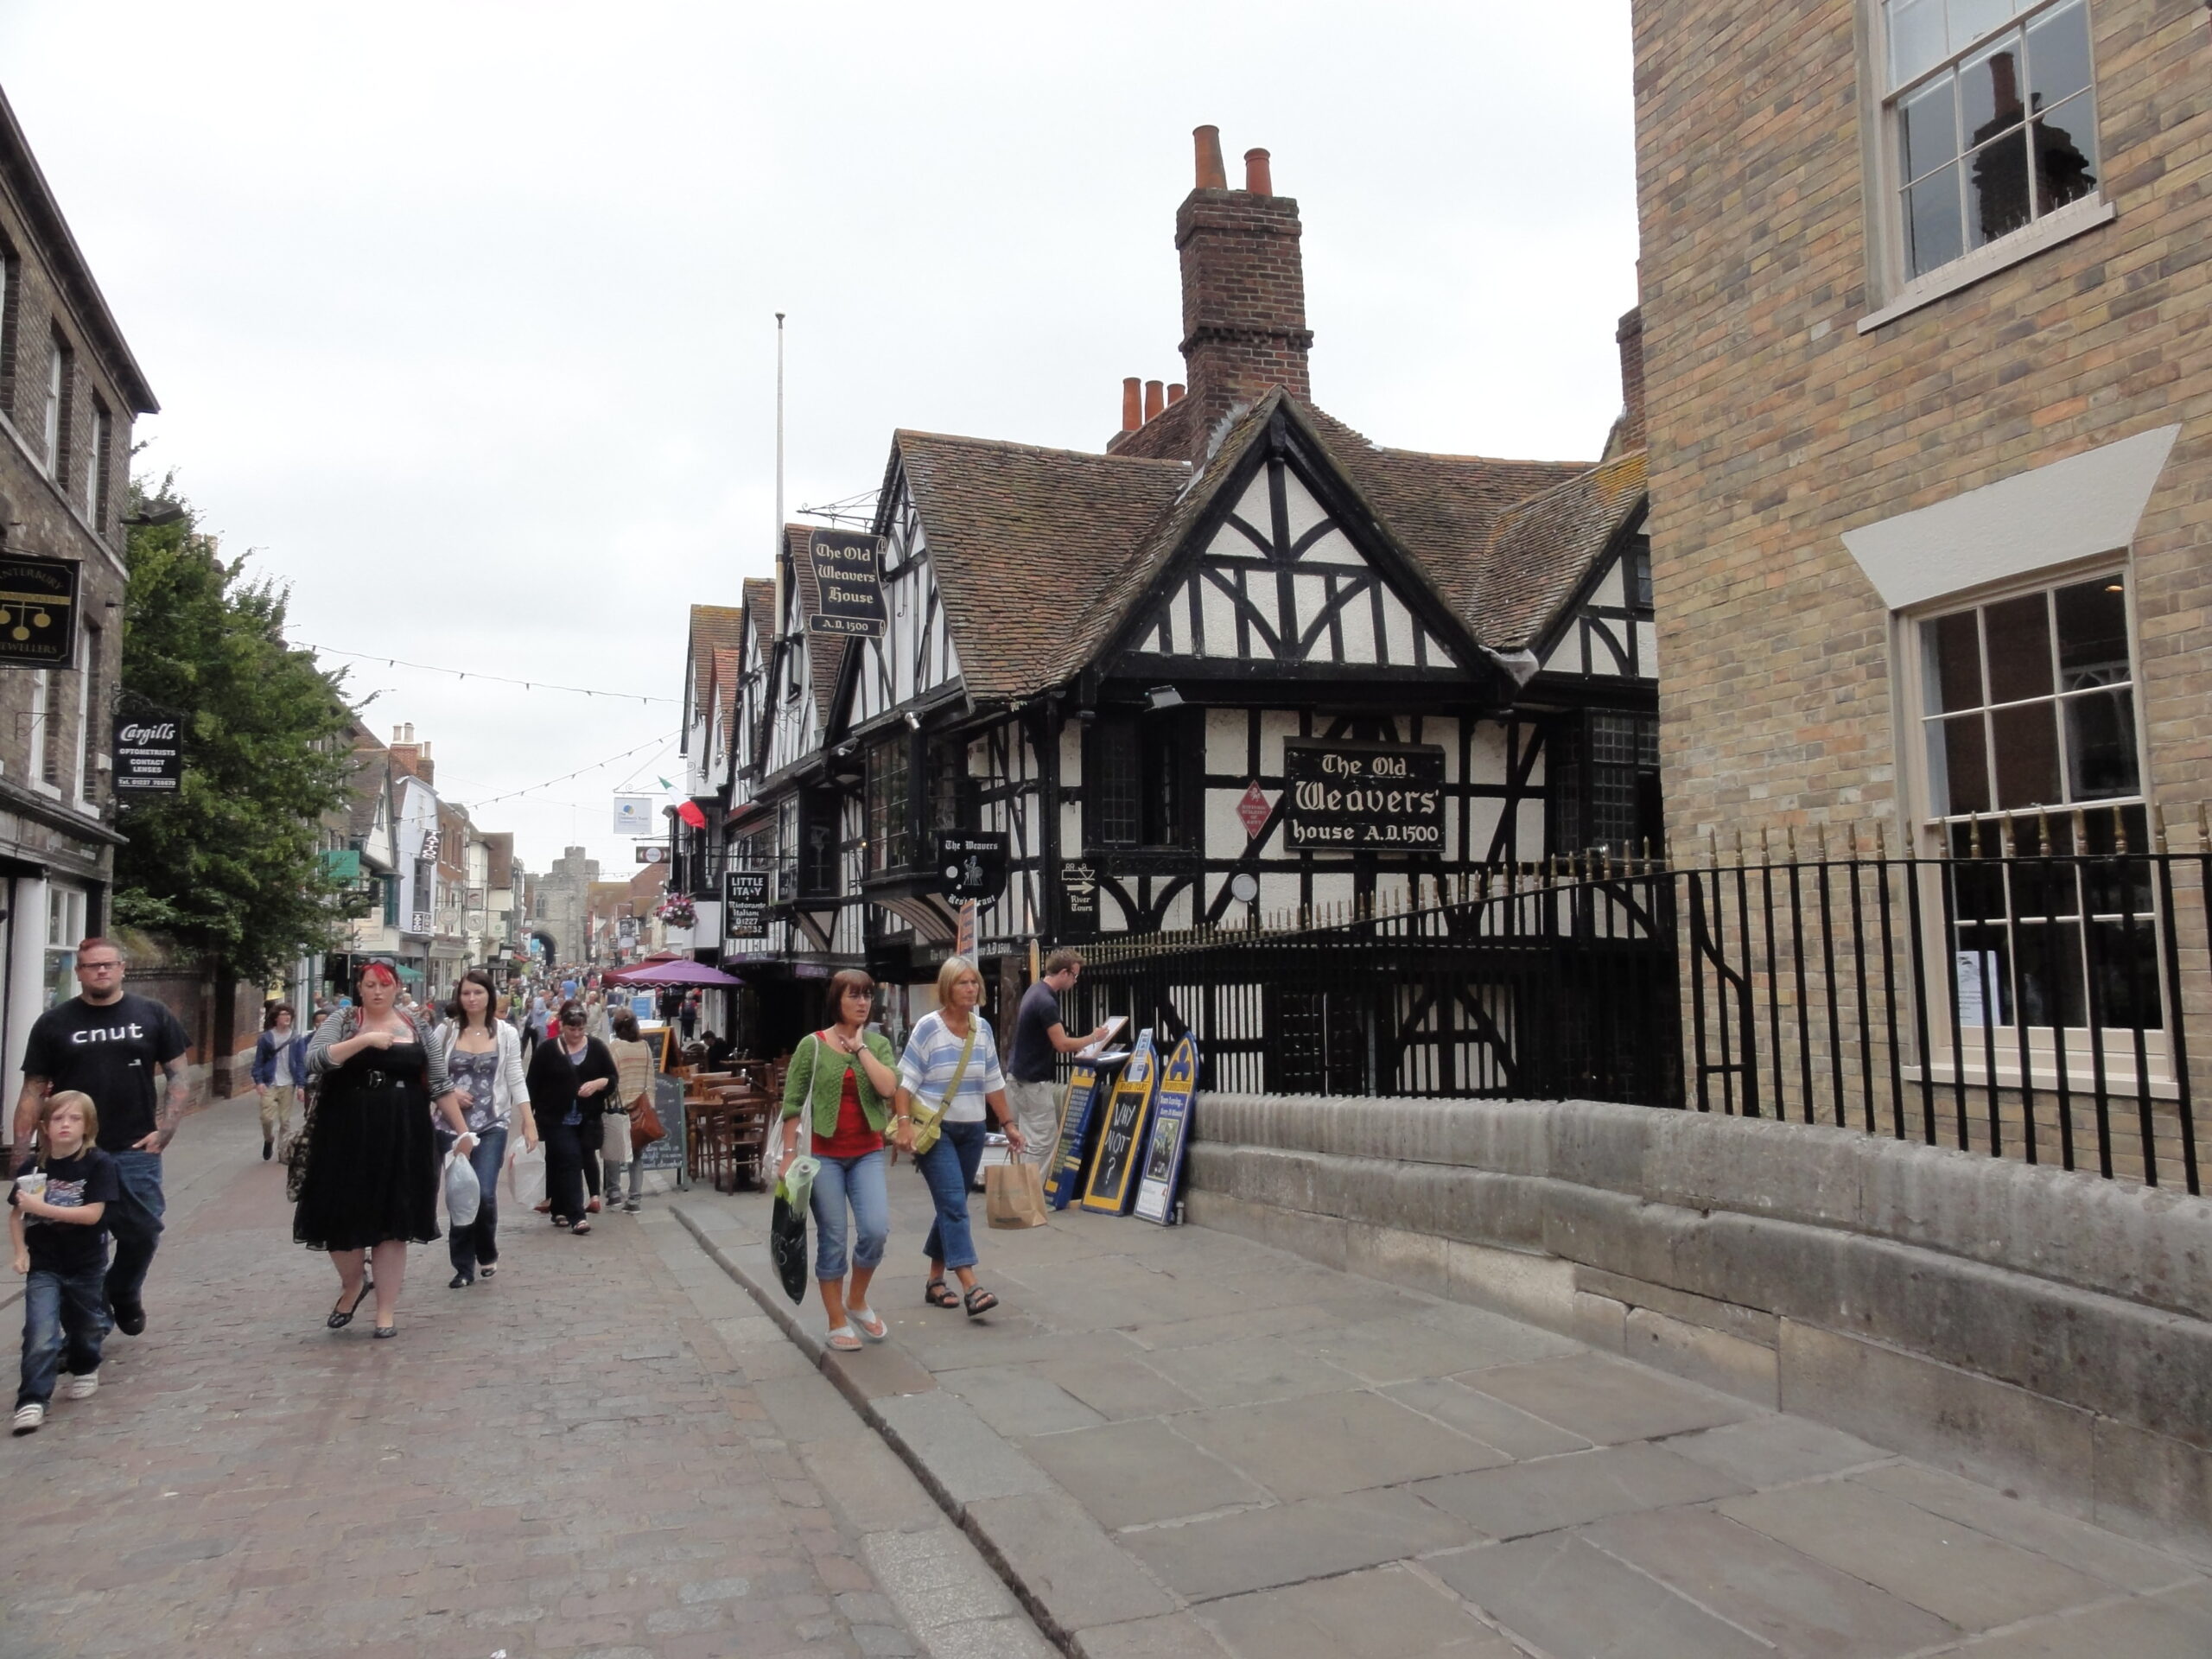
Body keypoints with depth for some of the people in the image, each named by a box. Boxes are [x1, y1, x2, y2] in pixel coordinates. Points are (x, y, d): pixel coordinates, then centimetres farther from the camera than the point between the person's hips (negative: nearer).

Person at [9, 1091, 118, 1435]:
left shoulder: (99, 1164, -13)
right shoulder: (31, 1167, -4)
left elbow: (93, 1214, -19)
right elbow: (16, 1214, 7)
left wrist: (42, 1207, -24)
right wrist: (21, 1252, -5)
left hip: (87, 1266, -1)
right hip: (43, 1266, 1)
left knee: (86, 1327, 18)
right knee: (41, 1335, -13)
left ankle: (84, 1368, 46)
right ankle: (32, 1400, -6)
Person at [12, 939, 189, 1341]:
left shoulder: (153, 1016, 5)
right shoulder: (54, 1023, 4)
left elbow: (178, 1076, 6)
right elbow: (34, 1090, 4)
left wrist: (165, 1130, -5)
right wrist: (22, 1150, -3)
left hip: (136, 1151, 0)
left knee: (143, 1232, 5)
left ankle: (123, 1293, 34)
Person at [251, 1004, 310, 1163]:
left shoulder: (297, 1038, 1)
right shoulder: (266, 1038, -1)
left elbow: (300, 1063, 1)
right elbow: (259, 1061, 1)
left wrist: (300, 1085, -5)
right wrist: (259, 1081, -10)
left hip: (288, 1085, 1)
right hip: (269, 1084, -1)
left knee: (285, 1119, 5)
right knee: (267, 1117, -7)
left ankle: (286, 1150, 15)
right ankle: (269, 1140, 23)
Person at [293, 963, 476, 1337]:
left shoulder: (416, 1027, 7)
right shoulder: (342, 1022, 3)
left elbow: (440, 1084, 7)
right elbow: (315, 1059, -16)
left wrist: (462, 1131, 4)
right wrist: (365, 1040, -24)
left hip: (402, 1138, 1)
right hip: (347, 1135, -1)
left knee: (392, 1223, 4)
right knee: (343, 1217, 3)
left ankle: (386, 1312, 13)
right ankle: (352, 1285, 33)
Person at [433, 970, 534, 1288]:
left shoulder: (506, 1033, 1)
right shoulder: (445, 1031, 2)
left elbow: (515, 1080, 1)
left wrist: (529, 1122, -4)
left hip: (493, 1124, -1)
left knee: (484, 1193, -11)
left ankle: (487, 1252, 16)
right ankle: (463, 1266, 17)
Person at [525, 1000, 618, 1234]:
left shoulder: (596, 1047, 4)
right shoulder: (547, 1050, -1)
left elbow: (614, 1078, 5)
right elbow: (533, 1085, 1)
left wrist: (597, 1083, -15)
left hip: (587, 1120, 2)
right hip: (557, 1119, -2)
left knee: (561, 1165, 12)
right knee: (571, 1161, -12)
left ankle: (560, 1211, 25)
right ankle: (576, 1216, -15)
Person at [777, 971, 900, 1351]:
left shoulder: (878, 1043, 6)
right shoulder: (812, 1045, -3)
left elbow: (888, 1088, -12)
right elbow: (793, 1104, -2)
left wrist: (859, 1046, -9)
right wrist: (789, 1154, -7)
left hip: (867, 1153, 2)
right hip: (823, 1154, -2)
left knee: (876, 1230, -10)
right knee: (832, 1239, 3)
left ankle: (857, 1300, 16)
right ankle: (837, 1322, 17)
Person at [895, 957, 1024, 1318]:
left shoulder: (983, 1029, 6)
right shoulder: (928, 1027, -9)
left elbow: (994, 1083, 12)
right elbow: (906, 1081, -10)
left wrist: (1009, 1124, 10)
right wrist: (904, 1122, -20)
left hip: (972, 1131, 6)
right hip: (934, 1130, -6)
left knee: (951, 1205, 11)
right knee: (954, 1204, -14)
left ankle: (935, 1281, 24)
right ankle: (970, 1288, -19)